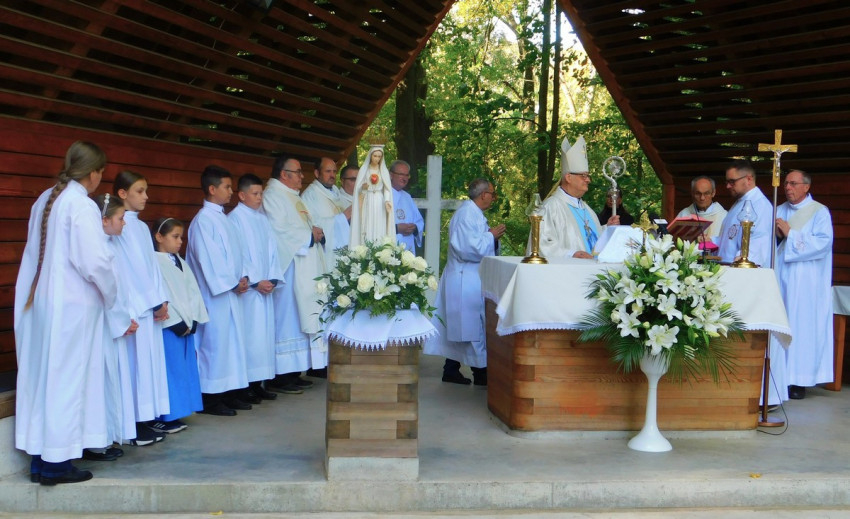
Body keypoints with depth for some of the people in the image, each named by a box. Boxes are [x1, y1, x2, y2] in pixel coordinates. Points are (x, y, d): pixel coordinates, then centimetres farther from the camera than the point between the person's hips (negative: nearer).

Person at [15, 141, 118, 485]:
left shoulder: (45, 200, 9)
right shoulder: (83, 206, -15)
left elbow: (37, 252, 14)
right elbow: (94, 261, -20)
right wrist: (111, 293, -3)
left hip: (40, 301, 8)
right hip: (72, 305, -8)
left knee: (41, 378, 12)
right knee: (66, 379, 0)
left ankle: (39, 458, 19)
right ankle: (56, 462, 6)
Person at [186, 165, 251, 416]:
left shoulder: (222, 219, 15)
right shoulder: (203, 221, -12)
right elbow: (209, 258, -16)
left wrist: (243, 277, 1)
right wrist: (232, 283, -12)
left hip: (232, 291, 9)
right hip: (216, 292, -9)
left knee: (233, 339, 11)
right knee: (215, 341, -4)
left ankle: (229, 393, 18)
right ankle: (211, 398, 2)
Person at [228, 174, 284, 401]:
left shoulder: (262, 219, 14)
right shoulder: (235, 218, -6)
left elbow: (272, 249, 12)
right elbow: (237, 255, -11)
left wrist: (273, 278, -1)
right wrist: (255, 281, -14)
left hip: (266, 286, 7)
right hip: (248, 287, -7)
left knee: (264, 331, 7)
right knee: (249, 333, -7)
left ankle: (258, 383, 13)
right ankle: (246, 385, -1)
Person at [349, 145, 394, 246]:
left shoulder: (384, 171, 9)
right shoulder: (364, 169, 6)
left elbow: (387, 188, 4)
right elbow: (358, 188, 4)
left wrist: (387, 201, -13)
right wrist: (363, 187, -19)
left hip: (379, 204, 1)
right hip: (367, 203, -1)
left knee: (380, 230, -6)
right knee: (367, 230, -7)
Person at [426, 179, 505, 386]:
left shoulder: (474, 213, 16)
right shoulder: (466, 215, -16)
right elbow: (469, 248, -25)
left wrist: (492, 237, 5)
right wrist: (491, 236, -14)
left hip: (472, 281, 11)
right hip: (466, 281, -11)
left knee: (458, 327, 12)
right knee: (473, 327, -5)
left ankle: (451, 369, 16)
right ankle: (480, 371, 1)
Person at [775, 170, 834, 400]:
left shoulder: (819, 212, 0)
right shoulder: (779, 211, 15)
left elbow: (823, 243, -13)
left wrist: (791, 233, -15)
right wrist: (777, 235, -7)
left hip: (805, 282, -4)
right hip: (780, 277, 5)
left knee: (801, 325, -6)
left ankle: (799, 380, -1)